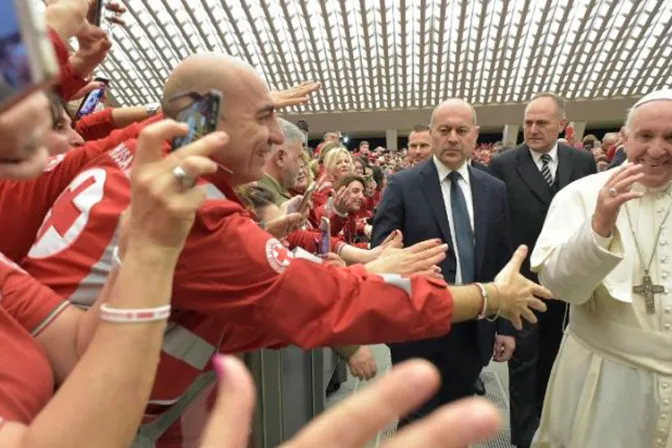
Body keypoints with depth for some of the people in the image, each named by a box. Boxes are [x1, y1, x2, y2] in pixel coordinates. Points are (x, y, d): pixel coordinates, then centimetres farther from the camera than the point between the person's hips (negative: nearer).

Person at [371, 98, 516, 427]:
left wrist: (505, 325, 9)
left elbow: (502, 260, 8)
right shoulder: (403, 185, -8)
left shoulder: (494, 190, 5)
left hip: (474, 329, 4)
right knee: (417, 422, 11)